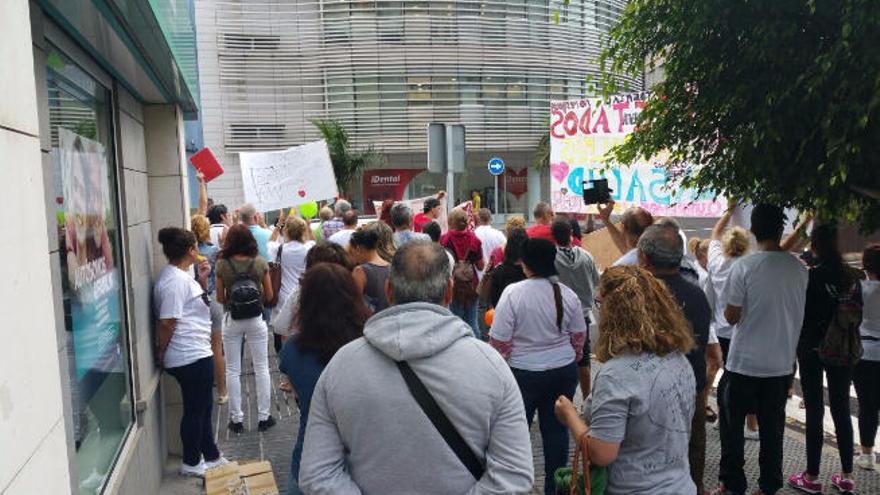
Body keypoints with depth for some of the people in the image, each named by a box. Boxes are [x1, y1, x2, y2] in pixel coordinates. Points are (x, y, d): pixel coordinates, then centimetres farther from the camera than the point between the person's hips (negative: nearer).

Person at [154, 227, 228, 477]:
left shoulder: (182, 276, 11)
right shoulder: (174, 281, -21)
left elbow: (197, 303, 21)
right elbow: (167, 322, -23)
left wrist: (202, 280, 6)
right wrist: (161, 353, -11)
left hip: (197, 353, 11)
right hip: (191, 356, -11)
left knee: (203, 407, 19)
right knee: (195, 410, 5)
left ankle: (211, 456, 32)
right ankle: (191, 463, 22)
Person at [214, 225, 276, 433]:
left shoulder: (222, 265, -8)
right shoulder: (260, 263, -8)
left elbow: (220, 298, -2)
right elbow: (269, 296, -1)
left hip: (232, 320, 0)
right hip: (256, 319, 0)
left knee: (233, 371, 10)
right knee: (261, 369, 10)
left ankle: (236, 419, 15)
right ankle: (263, 417, 15)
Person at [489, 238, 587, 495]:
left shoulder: (513, 293, -17)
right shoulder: (568, 294, -4)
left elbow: (499, 340, -15)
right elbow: (579, 336, 7)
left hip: (524, 373, -3)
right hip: (564, 371, 4)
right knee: (557, 429, 14)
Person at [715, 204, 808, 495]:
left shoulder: (744, 267, -15)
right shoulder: (799, 268, -2)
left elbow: (731, 316, -12)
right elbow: (797, 314, 9)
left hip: (745, 362, -4)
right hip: (782, 362, 4)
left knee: (732, 424, 11)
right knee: (772, 427, 13)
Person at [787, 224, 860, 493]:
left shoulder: (810, 276, -15)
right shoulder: (853, 276, 0)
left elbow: (800, 314, -12)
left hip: (813, 350, -5)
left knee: (814, 412, 2)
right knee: (841, 410, 13)